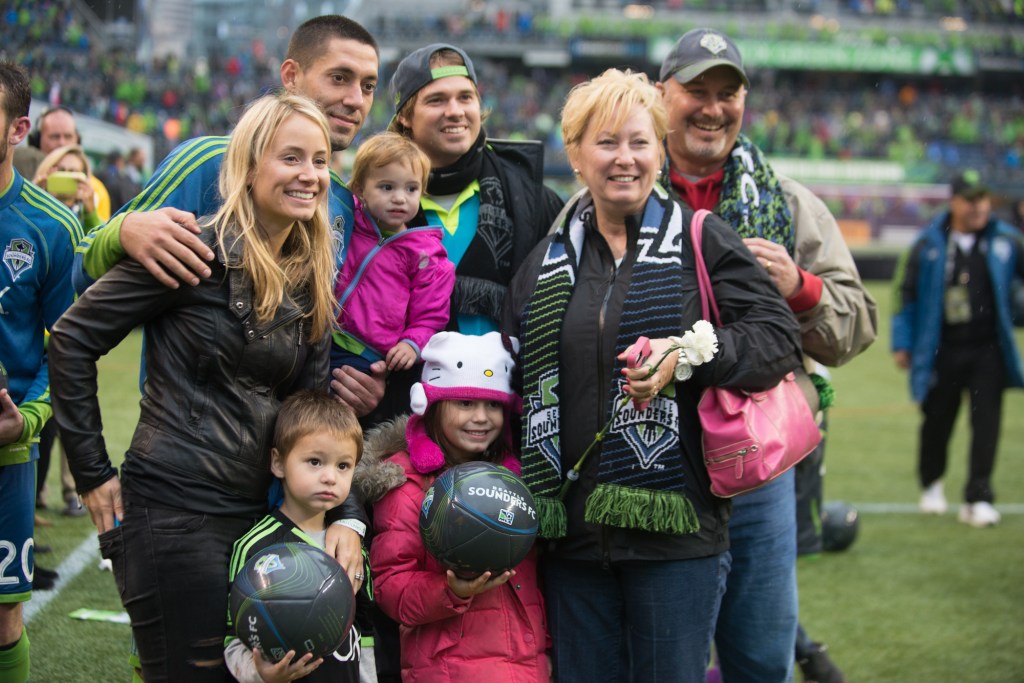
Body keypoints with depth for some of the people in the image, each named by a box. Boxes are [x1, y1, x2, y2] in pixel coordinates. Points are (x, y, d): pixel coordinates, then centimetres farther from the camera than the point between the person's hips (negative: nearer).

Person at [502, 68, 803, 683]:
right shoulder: (547, 263, 14)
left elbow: (778, 337, -6)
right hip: (575, 531, 4)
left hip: (677, 528, -4)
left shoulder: (702, 242, 2)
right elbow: (518, 387, 20)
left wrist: (688, 352, -21)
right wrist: (527, 505, 13)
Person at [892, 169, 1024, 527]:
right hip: (942, 350, 0)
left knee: (986, 422, -7)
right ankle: (932, 485, 34)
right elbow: (906, 292, 5)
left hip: (987, 350, 0)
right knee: (937, 420, 9)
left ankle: (978, 498, -2)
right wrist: (902, 343, 4)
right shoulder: (929, 244, 1)